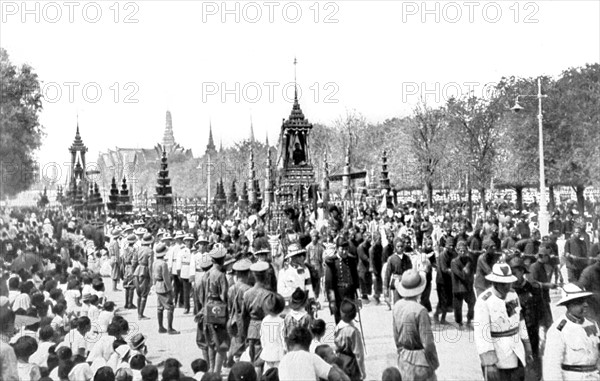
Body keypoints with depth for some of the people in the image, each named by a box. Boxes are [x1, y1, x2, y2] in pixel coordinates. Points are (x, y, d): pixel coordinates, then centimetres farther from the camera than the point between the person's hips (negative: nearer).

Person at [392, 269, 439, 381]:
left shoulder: (397, 306, -3)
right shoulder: (420, 311, -25)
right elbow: (428, 343, -20)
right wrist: (434, 363, -6)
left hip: (403, 359, 7)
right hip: (419, 359, -7)